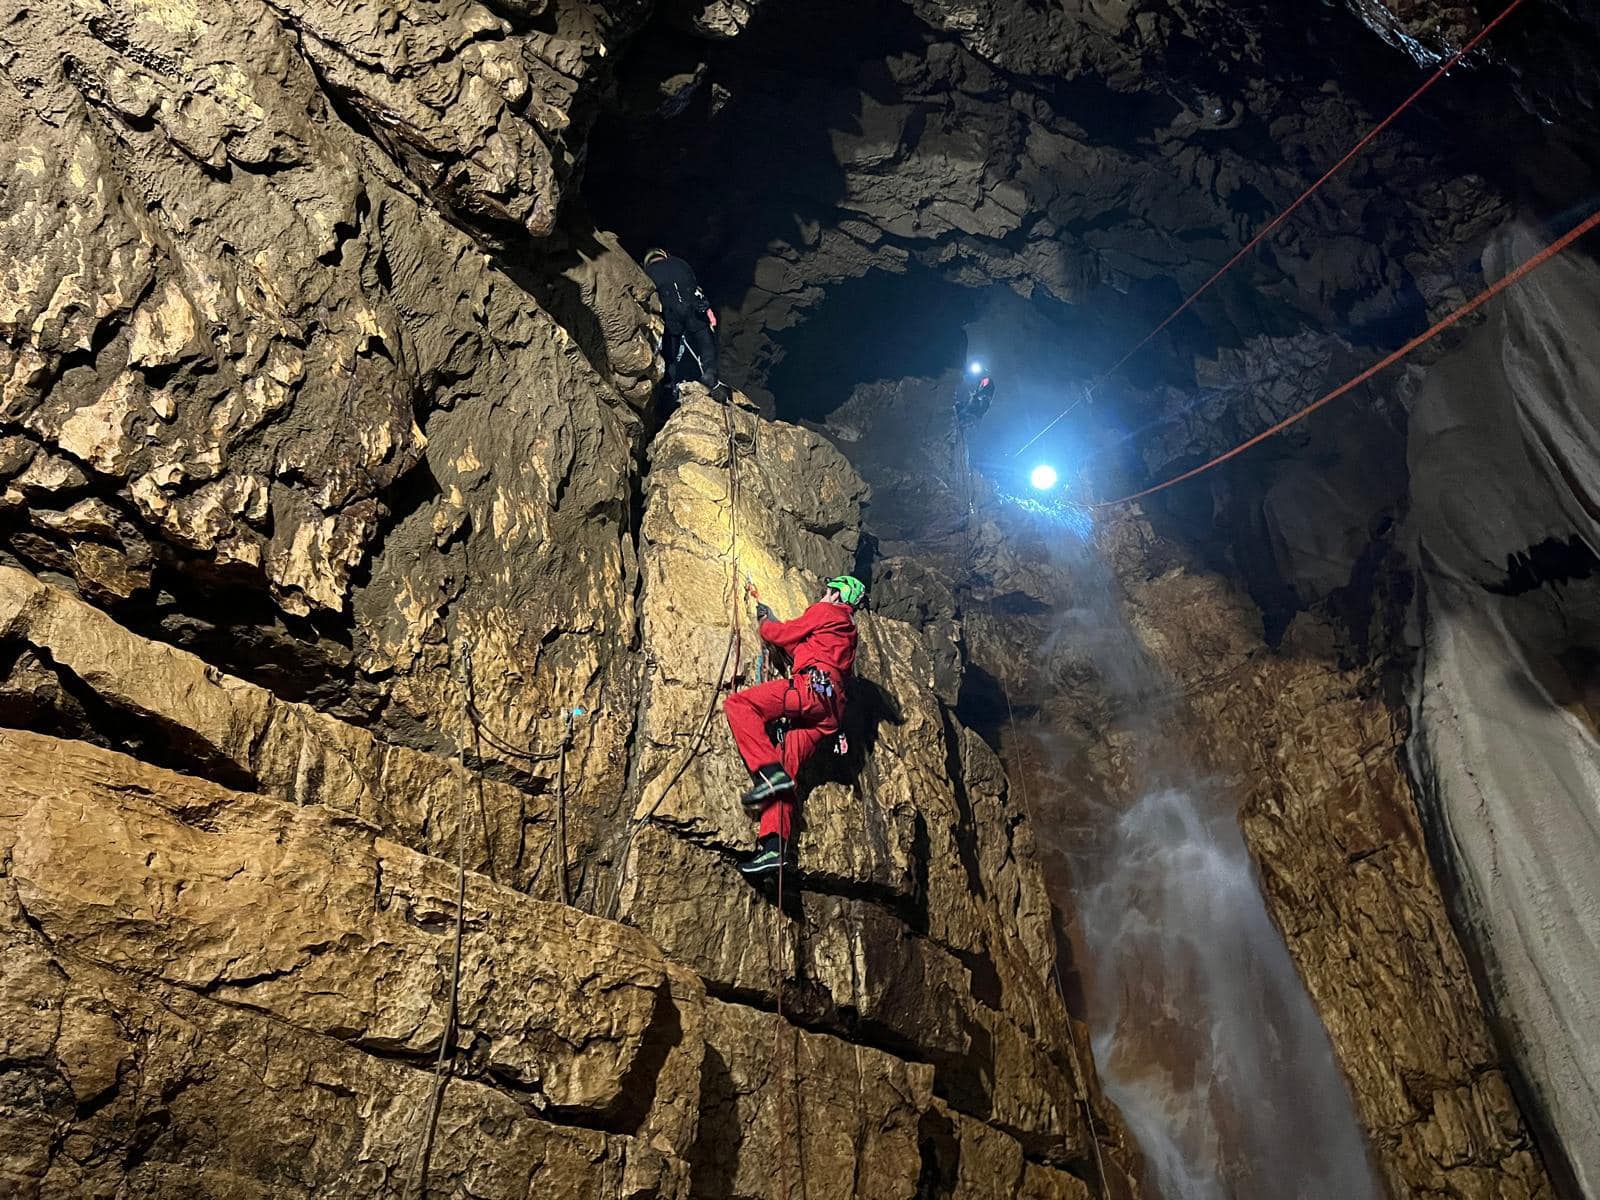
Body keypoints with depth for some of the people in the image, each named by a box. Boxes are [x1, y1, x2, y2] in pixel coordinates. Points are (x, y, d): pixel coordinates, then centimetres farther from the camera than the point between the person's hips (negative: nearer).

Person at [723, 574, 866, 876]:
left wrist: (765, 623, 33)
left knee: (737, 704, -16)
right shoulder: (849, 631, 36)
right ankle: (773, 846, -15)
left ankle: (770, 772, -28)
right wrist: (774, 622, 41)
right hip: (829, 713, 9)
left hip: (813, 687, -9)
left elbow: (784, 634, 13)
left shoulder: (825, 611, 11)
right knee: (785, 771, -1)